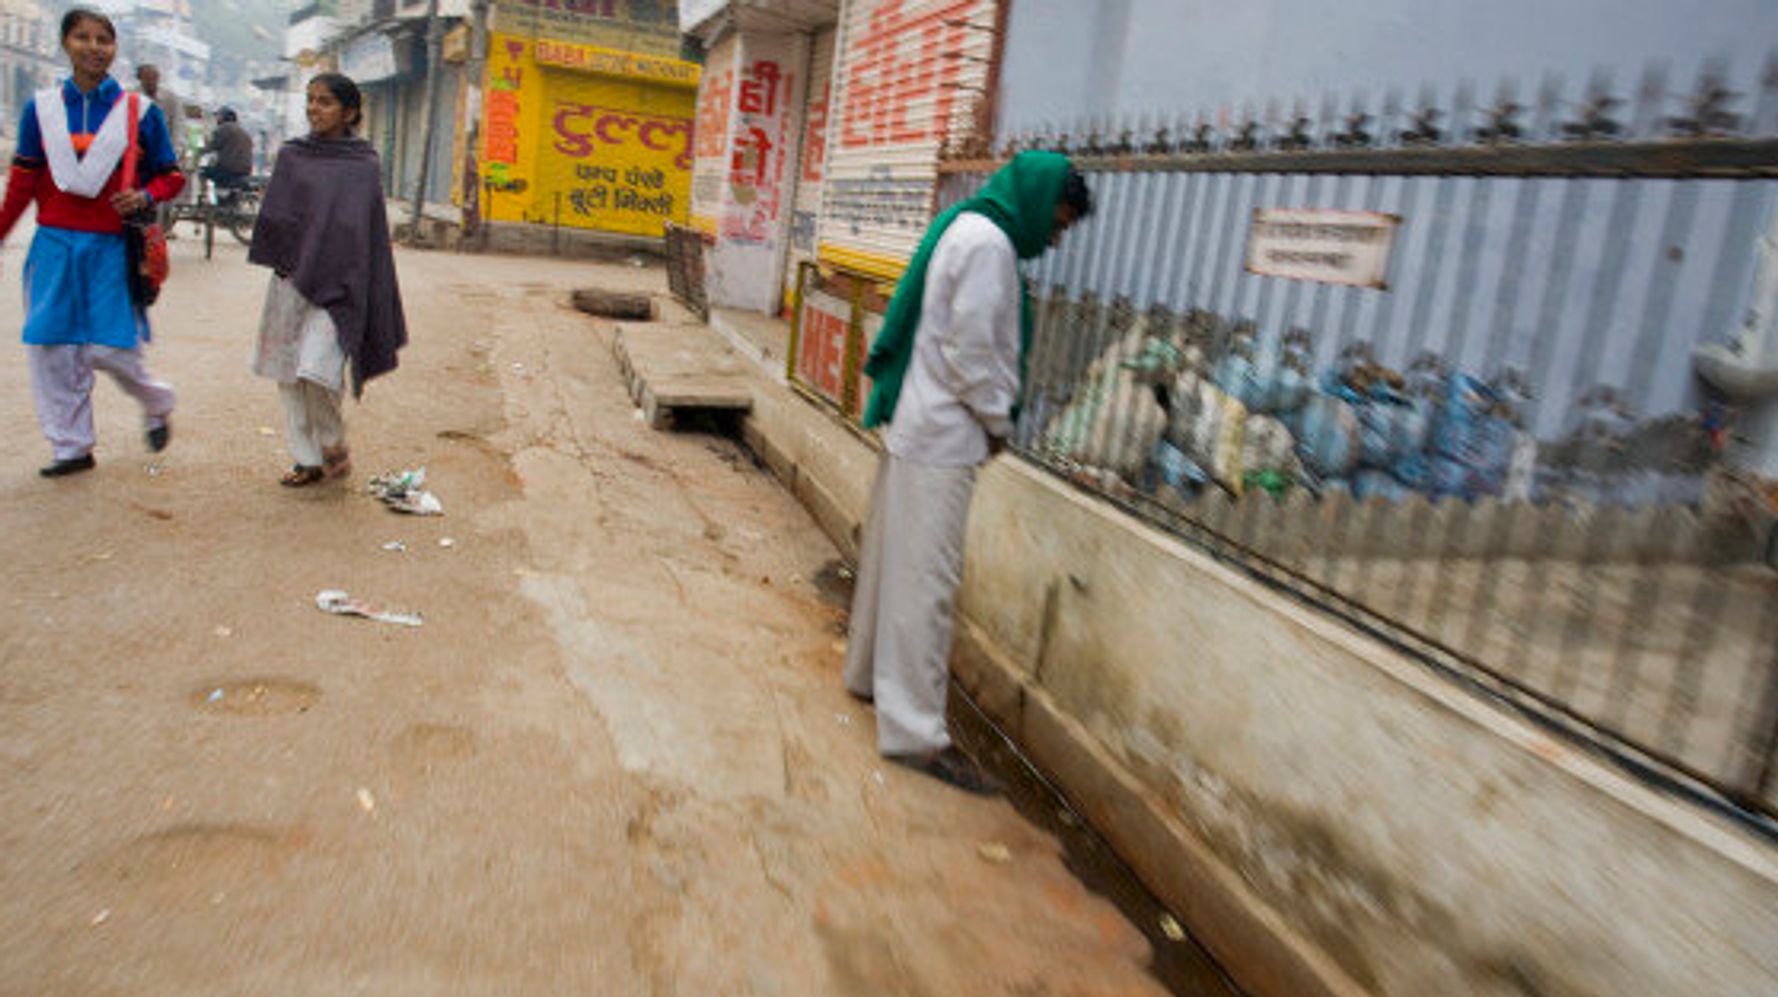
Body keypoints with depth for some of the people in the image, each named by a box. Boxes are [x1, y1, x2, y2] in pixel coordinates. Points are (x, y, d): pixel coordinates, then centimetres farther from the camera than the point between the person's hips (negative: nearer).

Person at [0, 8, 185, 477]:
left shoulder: (140, 111, 1)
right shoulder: (41, 109, 7)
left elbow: (171, 176, 6)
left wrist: (145, 196, -14)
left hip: (110, 248, -3)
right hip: (55, 245, 3)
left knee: (109, 349, -8)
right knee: (49, 347, 0)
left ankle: (158, 405, 23)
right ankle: (72, 447, 12)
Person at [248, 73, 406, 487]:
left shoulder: (363, 166, 0)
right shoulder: (291, 156, 10)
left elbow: (371, 236, 1)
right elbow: (272, 219, 9)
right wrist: (284, 262, -5)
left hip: (334, 285, -4)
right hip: (290, 280, 5)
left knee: (315, 370, -17)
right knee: (288, 375, 7)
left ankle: (334, 443, 8)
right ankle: (309, 459, 18)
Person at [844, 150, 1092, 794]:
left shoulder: (965, 231, 16)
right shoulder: (988, 242, -15)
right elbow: (970, 349, -20)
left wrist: (990, 417, 12)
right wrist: (997, 420, -6)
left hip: (916, 426, 11)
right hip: (943, 436, -11)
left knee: (893, 558, 20)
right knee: (926, 577, -7)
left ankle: (870, 674, 35)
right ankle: (914, 730, -2)